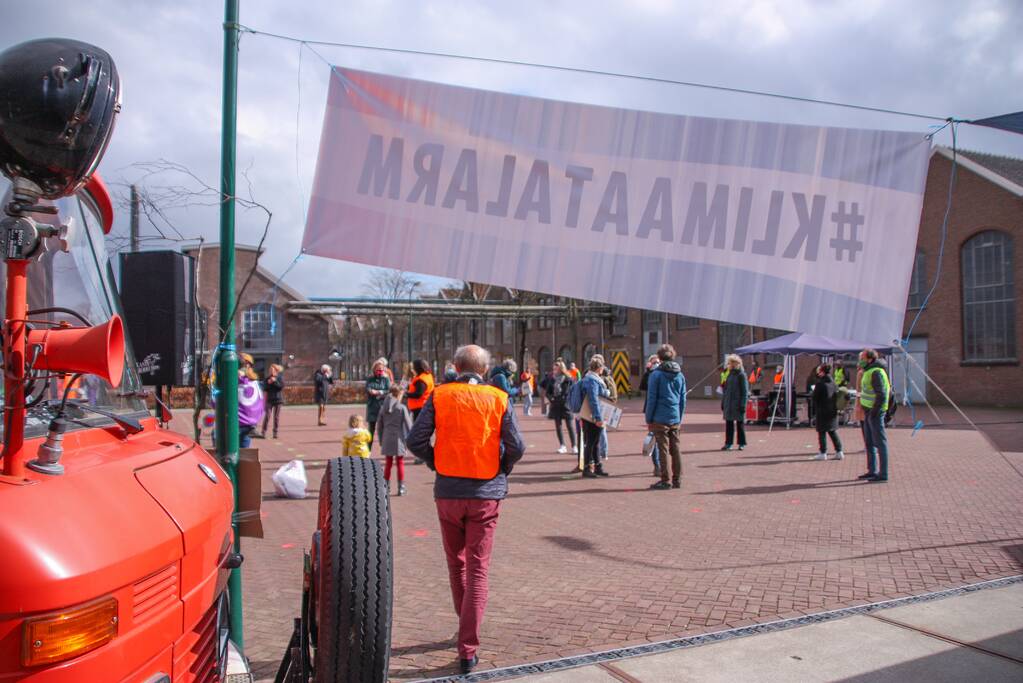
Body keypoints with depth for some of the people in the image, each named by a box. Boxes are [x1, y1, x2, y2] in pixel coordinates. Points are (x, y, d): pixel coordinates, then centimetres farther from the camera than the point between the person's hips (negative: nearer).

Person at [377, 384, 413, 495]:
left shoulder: (383, 408, 4)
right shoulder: (402, 408, -8)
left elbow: (379, 426, 8)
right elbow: (408, 425, -6)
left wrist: (381, 440, 17)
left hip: (387, 439, 3)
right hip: (398, 439, -3)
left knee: (388, 463, 14)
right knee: (400, 463, 6)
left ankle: (386, 487, 18)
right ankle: (401, 487, 8)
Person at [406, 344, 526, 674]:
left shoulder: (439, 396, -4)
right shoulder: (499, 399, -4)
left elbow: (415, 440, -8)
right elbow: (516, 448, -6)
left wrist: (435, 463, 9)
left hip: (448, 492, 1)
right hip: (486, 493, -1)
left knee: (456, 563, 20)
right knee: (478, 570, 3)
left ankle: (466, 626, 38)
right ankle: (468, 650, 0)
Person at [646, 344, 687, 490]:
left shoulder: (656, 374, -8)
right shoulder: (680, 375, 9)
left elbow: (651, 399, -9)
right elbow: (683, 399, 11)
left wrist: (649, 419, -3)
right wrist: (680, 418, 18)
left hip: (660, 419, -5)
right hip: (675, 419, 5)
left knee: (663, 450, 0)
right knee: (675, 449, 11)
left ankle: (665, 480, 3)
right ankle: (677, 480, 16)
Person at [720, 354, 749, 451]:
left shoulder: (741, 375, -9)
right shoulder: (729, 374, 12)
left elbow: (745, 391, -11)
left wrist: (743, 405, -16)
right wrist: (723, 402, 14)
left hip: (738, 404, -6)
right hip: (728, 404, 6)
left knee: (740, 423, 4)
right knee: (729, 423, 7)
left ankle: (742, 443, 14)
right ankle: (728, 443, 12)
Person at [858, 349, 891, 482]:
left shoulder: (876, 372, -17)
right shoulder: (869, 371, 15)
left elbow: (881, 395, -22)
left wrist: (874, 412, -21)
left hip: (875, 412, -11)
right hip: (869, 411, 11)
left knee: (880, 442, -5)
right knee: (869, 442, 16)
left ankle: (883, 474, 0)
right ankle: (872, 471, 25)